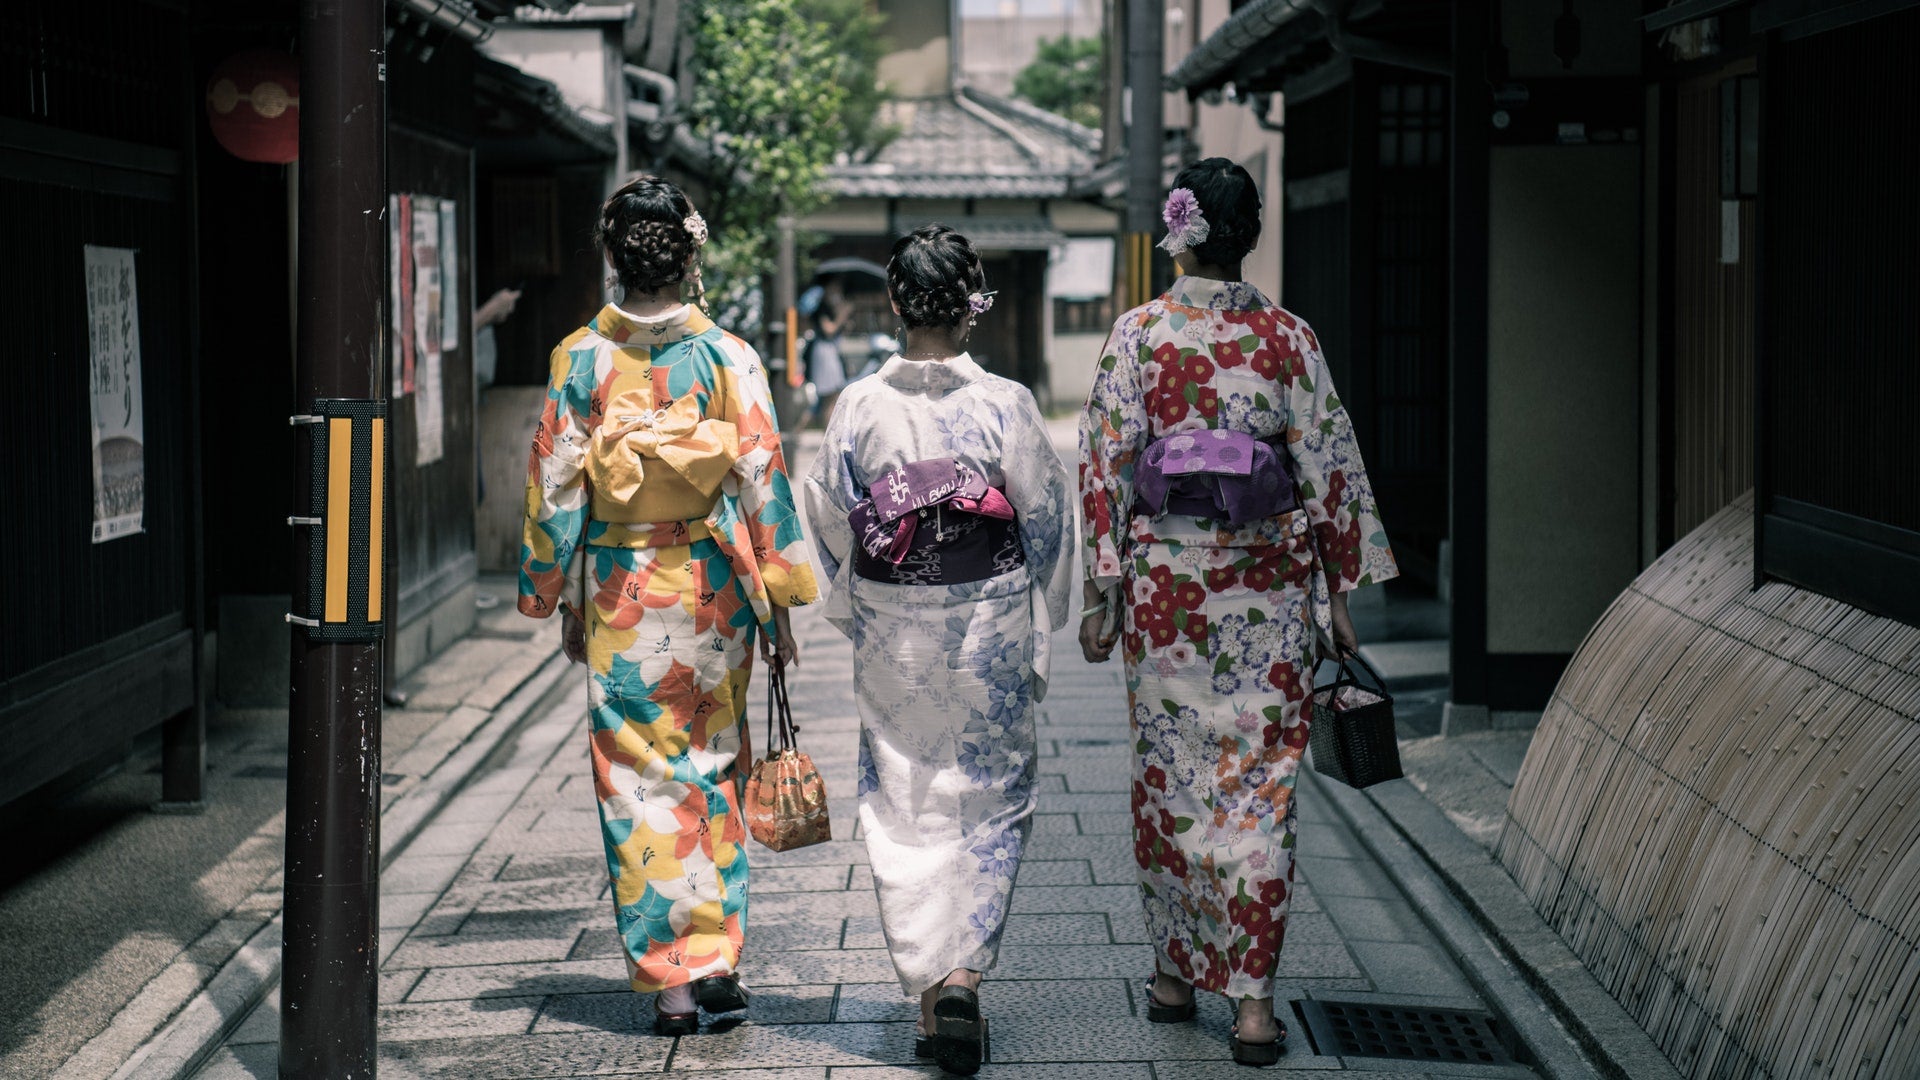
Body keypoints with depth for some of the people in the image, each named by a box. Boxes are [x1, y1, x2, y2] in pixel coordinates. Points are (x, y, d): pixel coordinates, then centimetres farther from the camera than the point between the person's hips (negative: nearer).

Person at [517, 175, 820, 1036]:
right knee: (712, 771, 14)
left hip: (619, 590, 0)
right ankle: (717, 957, 13)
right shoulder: (727, 357, -5)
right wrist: (778, 602, 3)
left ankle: (670, 980, 3)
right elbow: (761, 478, -4)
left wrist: (560, 600, 10)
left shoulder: (580, 360, -4)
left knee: (639, 780, 4)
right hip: (712, 585, 1)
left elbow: (555, 486, -1)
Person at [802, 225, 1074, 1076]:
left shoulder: (860, 407, -6)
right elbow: (1047, 520, -3)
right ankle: (963, 972, -5)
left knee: (903, 809, 11)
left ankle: (925, 988, 12)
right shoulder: (1005, 406, -10)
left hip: (892, 637, 1)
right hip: (988, 625, -1)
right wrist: (1038, 630, 10)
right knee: (988, 803, 10)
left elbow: (828, 521, 3)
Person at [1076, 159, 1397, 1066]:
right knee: (1258, 781, 2)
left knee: (1170, 774, 13)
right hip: (1268, 585, 0)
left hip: (1165, 576, 0)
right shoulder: (1287, 338, -2)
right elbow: (1328, 470, 0)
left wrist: (1101, 592, 2)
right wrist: (1340, 592, 8)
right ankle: (1252, 997, -2)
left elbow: (1105, 467, -4)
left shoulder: (1138, 335, -4)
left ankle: (1174, 973, 22)